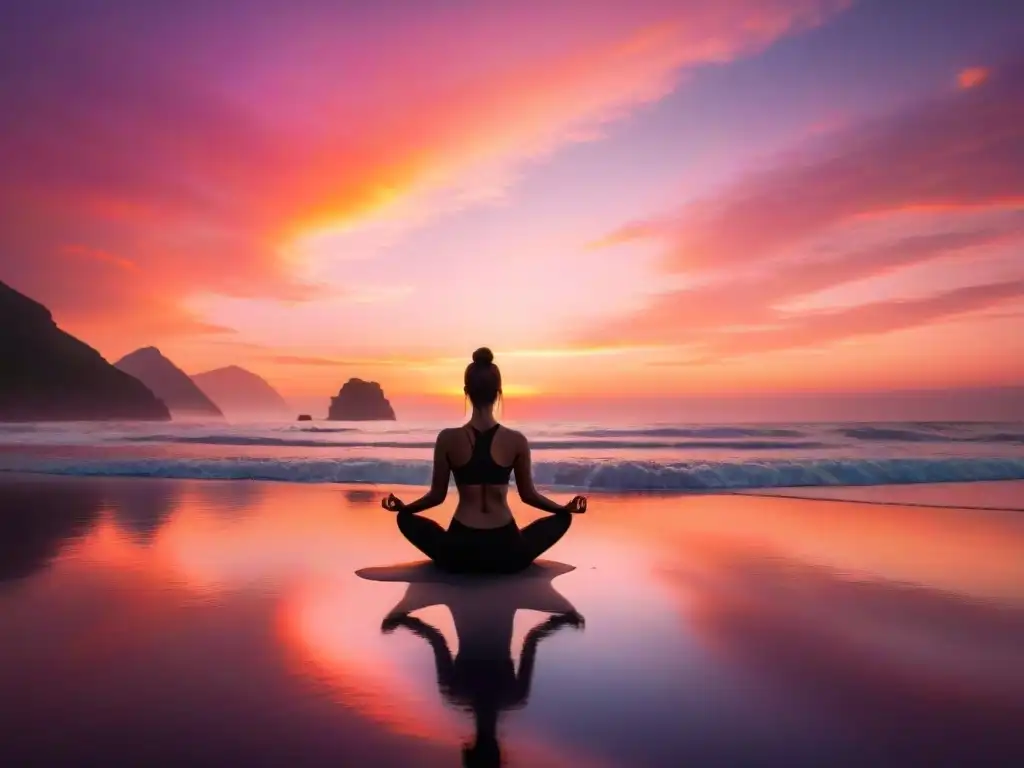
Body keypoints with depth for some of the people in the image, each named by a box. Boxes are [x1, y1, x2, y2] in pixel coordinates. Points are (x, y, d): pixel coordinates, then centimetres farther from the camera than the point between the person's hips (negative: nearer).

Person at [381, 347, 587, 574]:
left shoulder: (448, 439, -7)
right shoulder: (517, 441, -6)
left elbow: (437, 495, 2)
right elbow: (529, 495, 5)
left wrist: (402, 506, 21)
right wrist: (566, 507, 22)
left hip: (459, 552, 0)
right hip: (507, 554, 0)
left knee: (406, 519, 26)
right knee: (563, 518, 24)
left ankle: (455, 560, 16)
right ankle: (509, 559, 16)